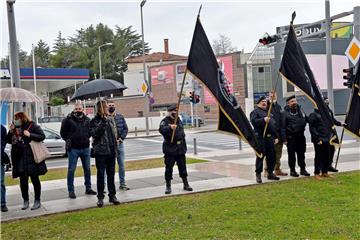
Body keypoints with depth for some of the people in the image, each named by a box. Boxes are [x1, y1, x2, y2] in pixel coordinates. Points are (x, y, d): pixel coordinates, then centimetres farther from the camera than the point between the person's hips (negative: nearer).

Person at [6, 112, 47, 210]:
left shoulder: (33, 126, -3)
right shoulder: (15, 128, 12)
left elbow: (42, 136, -10)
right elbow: (9, 141, 15)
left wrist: (30, 135, -20)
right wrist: (11, 132, -1)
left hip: (32, 158, -5)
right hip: (19, 160, 5)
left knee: (35, 179, 4)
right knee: (23, 181, 8)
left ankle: (37, 201, 13)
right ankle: (25, 201, 21)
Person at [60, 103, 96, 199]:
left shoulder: (87, 120, 4)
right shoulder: (69, 120, -7)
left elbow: (90, 131, 17)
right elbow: (63, 133, 0)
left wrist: (86, 139, 7)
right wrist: (68, 140, 1)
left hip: (85, 148, 4)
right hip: (73, 149, -4)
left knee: (87, 169, 11)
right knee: (71, 169, 0)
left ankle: (88, 188, 23)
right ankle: (71, 190, 8)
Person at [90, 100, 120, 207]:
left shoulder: (109, 120, 13)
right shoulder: (94, 121, -5)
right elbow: (94, 133, -20)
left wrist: (115, 147, 14)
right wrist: (103, 122, -23)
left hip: (111, 151, 5)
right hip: (100, 152, -5)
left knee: (111, 174, 10)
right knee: (101, 175, 1)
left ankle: (112, 195, 19)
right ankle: (100, 197, 9)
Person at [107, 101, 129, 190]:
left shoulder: (120, 117, 9)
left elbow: (125, 128, 9)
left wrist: (121, 138, -5)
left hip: (119, 143, 4)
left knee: (122, 164, 9)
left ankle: (122, 184, 20)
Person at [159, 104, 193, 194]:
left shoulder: (179, 121, 14)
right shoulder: (165, 121, -7)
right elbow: (162, 130, -29)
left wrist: (184, 146, 21)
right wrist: (170, 128, -48)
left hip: (180, 148, 5)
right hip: (169, 149, -5)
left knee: (182, 166, 11)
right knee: (169, 167, 0)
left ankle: (186, 184, 22)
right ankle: (168, 186, 10)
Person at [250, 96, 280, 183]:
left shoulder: (269, 112, 23)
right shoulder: (255, 112, 0)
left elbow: (274, 124, 24)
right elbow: (253, 121, -17)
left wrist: (275, 137, 19)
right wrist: (263, 120, -28)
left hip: (270, 137, 7)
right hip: (260, 137, -7)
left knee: (271, 156, 9)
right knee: (260, 156, -6)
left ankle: (270, 173, 20)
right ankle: (258, 174, 1)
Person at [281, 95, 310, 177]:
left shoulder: (300, 110, 9)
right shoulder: (285, 113, -7)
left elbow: (305, 120, 22)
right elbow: (283, 127, -9)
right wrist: (284, 139, -13)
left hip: (300, 136, 5)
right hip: (291, 137, -5)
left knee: (301, 153, 11)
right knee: (291, 154, 2)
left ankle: (303, 169, 21)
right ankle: (292, 170, 12)